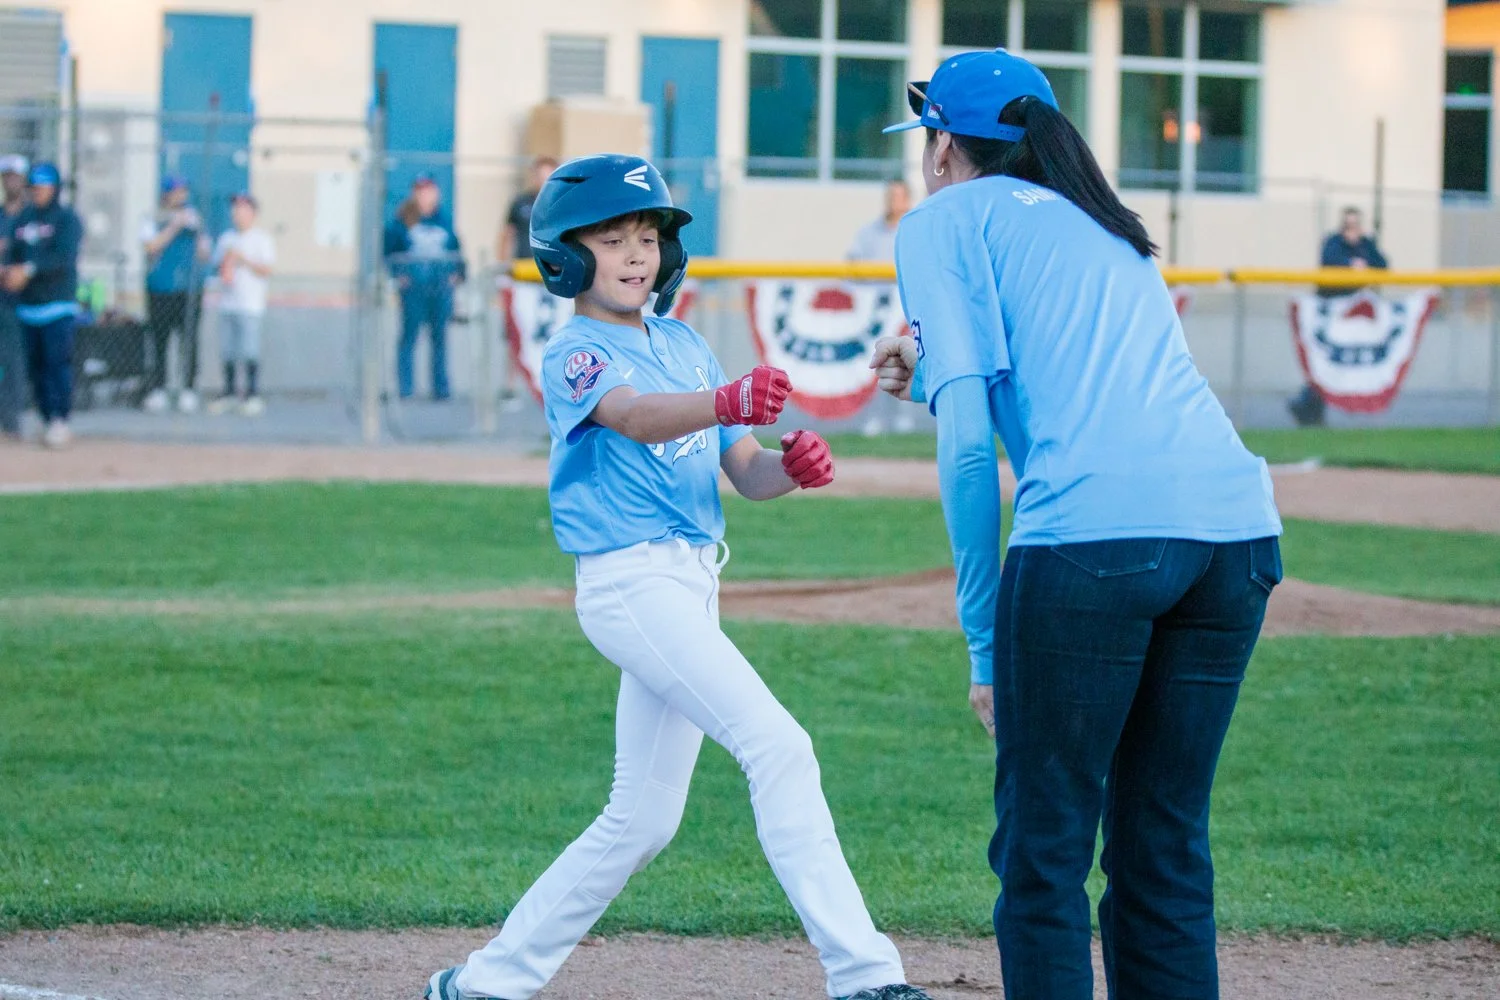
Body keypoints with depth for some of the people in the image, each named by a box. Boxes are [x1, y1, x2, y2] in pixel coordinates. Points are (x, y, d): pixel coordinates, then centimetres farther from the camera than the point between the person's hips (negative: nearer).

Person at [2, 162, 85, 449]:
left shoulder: (66, 219, -3)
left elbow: (65, 256, -17)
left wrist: (29, 270, -26)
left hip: (58, 304, -6)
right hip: (27, 305, 6)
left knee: (58, 362, -13)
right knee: (35, 365, 5)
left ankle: (61, 420, -15)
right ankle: (47, 420, 12)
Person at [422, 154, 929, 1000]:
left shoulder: (684, 345, 15)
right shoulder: (575, 355, -8)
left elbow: (744, 471, 11)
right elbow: (636, 417, -29)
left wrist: (791, 466, -12)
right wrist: (727, 400, -48)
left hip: (694, 586, 8)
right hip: (631, 582, -8)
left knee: (642, 821, 11)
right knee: (778, 745, -19)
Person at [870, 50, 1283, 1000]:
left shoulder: (946, 221, 12)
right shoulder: (1112, 230, 31)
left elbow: (967, 439, 1)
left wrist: (983, 637, 2)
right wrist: (939, 362, 33)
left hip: (1094, 532, -6)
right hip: (1239, 525, 6)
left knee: (1044, 849, 1)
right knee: (1167, 844, 13)